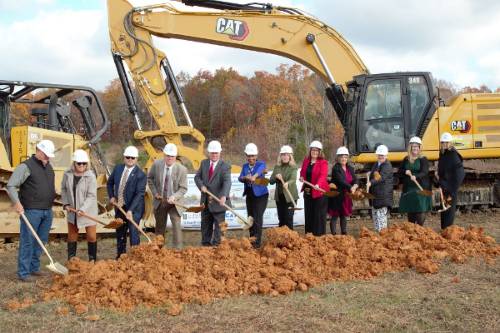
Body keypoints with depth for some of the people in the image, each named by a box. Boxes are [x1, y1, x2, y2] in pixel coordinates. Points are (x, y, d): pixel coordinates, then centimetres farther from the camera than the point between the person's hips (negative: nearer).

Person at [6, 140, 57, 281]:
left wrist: (52, 199, 16)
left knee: (40, 241, 11)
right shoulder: (26, 166, -8)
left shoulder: (48, 166, 14)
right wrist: (17, 202, -24)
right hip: (31, 211, -7)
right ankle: (23, 272, 1)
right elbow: (11, 186, -13)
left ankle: (34, 268, 22)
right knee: (27, 242, -4)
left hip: (47, 211, 7)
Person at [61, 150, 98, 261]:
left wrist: (82, 209, -27)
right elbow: (63, 189, 8)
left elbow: (91, 196, -19)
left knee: (91, 236, 0)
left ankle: (92, 260, 14)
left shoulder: (90, 176, -18)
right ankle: (71, 260, 27)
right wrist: (65, 203, -3)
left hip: (88, 211, -4)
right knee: (72, 235, 15)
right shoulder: (67, 174, -6)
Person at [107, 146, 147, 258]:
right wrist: (111, 196, 4)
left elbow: (139, 194, -23)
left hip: (134, 208, -6)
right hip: (119, 207, 6)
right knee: (120, 232, 15)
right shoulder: (118, 168, 1)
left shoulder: (140, 175, -17)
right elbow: (110, 183, 18)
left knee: (133, 232, -9)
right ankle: (120, 256, 29)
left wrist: (130, 210, -30)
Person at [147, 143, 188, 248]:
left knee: (176, 226, -14)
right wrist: (155, 192, -2)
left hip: (174, 203, -3)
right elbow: (150, 178, 8)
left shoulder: (182, 169, -17)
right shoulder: (156, 164, -10)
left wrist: (174, 197, -31)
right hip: (159, 201, 3)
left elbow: (183, 188, -14)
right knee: (159, 227, 16)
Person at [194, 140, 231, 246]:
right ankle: (206, 244, 26)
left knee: (219, 225, 1)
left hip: (218, 202, -5)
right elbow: (197, 177, 9)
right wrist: (201, 186, -13)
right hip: (205, 201, 5)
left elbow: (227, 182, -26)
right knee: (205, 224, 15)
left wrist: (224, 196, -42)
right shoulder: (204, 163, 6)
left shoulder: (225, 166, -11)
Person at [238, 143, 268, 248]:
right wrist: (245, 177, -27)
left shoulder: (261, 164, -4)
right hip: (249, 195, 5)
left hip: (260, 195, -5)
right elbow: (240, 178, -4)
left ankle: (257, 242, -11)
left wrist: (254, 176, -50)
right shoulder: (245, 166, 10)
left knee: (257, 218, -13)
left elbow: (260, 169, -28)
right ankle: (251, 240, 21)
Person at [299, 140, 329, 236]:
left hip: (319, 192, -6)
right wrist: (302, 177, -2)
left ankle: (319, 235, 2)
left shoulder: (323, 162, -8)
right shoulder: (306, 160, 10)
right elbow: (302, 171, 22)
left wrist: (318, 185, -40)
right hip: (307, 192, 6)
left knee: (319, 215, -4)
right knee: (308, 214, 12)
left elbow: (323, 175, -22)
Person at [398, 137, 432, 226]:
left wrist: (416, 176, -34)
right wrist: (405, 172, -8)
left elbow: (424, 172, -15)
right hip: (408, 189, 4)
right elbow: (399, 173, 14)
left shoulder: (423, 159, 0)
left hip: (420, 189, -4)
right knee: (410, 212, 8)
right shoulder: (406, 160, 13)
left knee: (420, 211, -10)